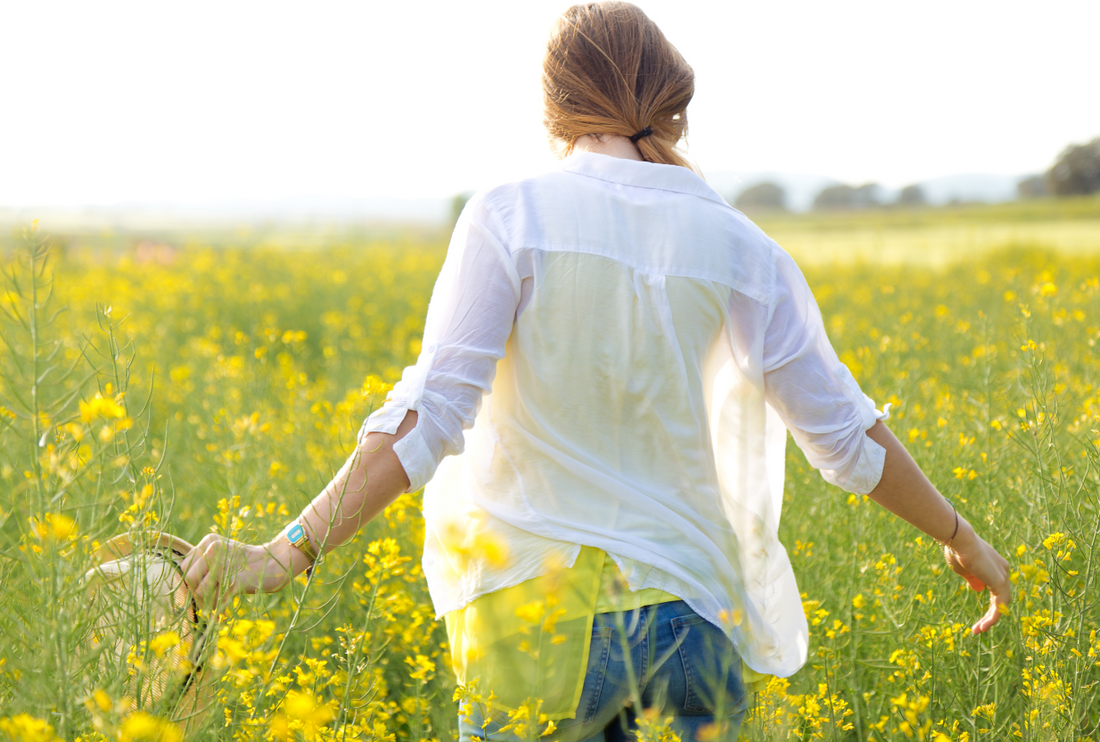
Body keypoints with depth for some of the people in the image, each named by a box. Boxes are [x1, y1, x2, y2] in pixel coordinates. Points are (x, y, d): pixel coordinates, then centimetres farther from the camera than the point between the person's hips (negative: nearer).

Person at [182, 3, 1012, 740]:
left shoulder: (511, 218, -8)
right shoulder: (740, 250, 0)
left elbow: (431, 416, -17)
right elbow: (844, 436, 4)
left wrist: (288, 550, -16)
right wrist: (959, 536, 18)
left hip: (542, 611, -2)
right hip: (691, 610, 2)